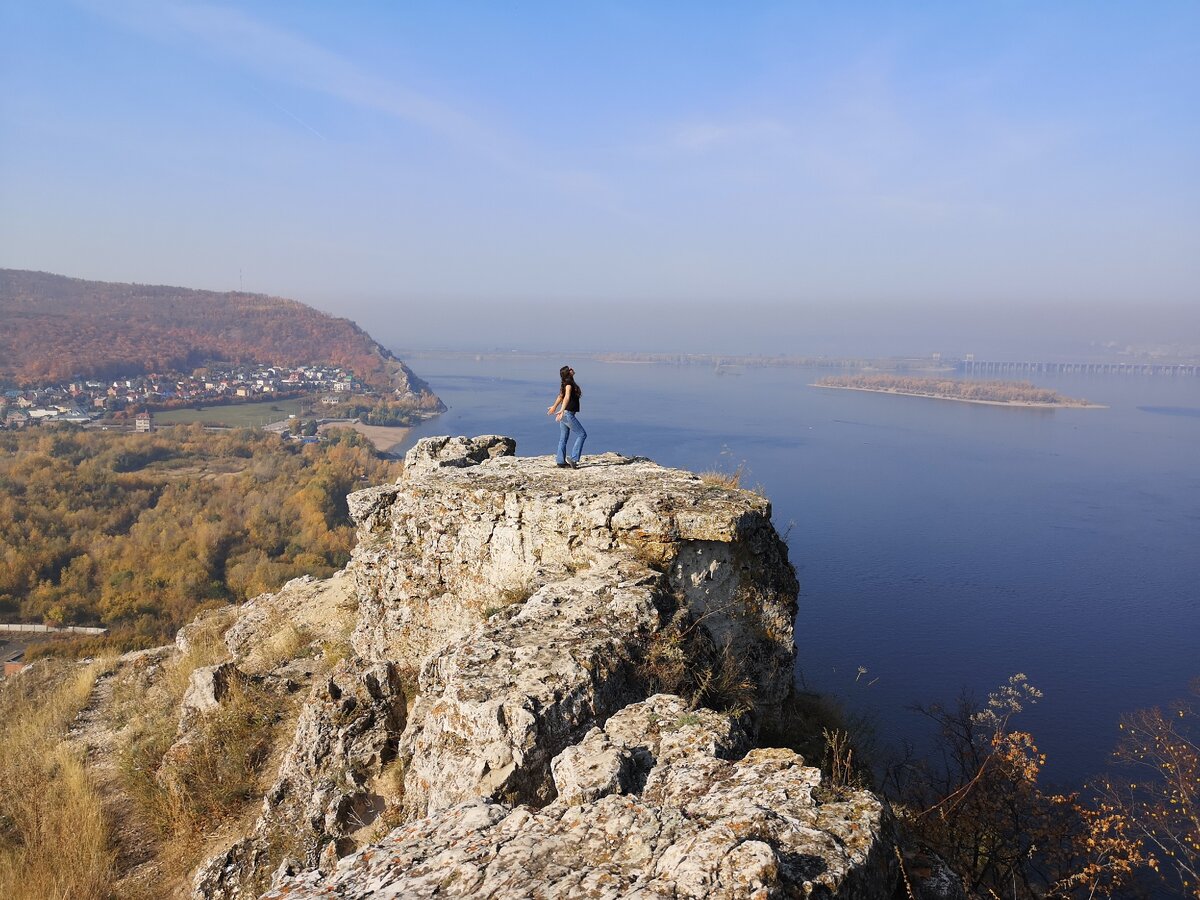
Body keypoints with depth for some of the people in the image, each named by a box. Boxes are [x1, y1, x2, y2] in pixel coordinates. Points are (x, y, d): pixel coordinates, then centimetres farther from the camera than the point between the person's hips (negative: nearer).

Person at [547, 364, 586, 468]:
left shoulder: (566, 383, 13)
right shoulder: (569, 383, -14)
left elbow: (561, 396, 26)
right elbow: (567, 397, -28)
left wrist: (554, 406, 38)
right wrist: (562, 410, -40)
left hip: (564, 414, 9)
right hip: (568, 414, -9)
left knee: (563, 438, 11)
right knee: (582, 434, -6)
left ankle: (561, 462, 14)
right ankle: (573, 458, -10)